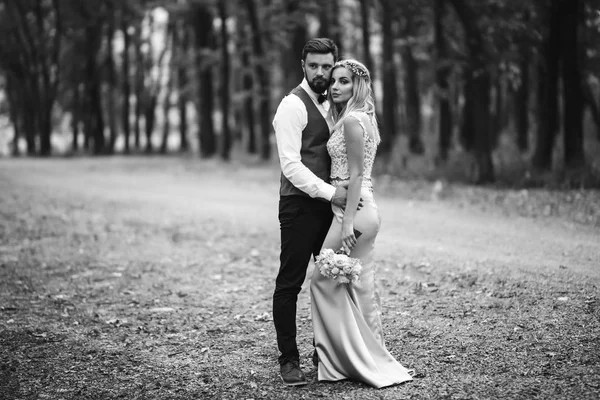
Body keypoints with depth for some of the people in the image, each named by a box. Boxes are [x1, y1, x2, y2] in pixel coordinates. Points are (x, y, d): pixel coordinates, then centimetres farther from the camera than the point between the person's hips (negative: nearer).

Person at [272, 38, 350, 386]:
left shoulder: (329, 105, 16)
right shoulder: (293, 105, -9)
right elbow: (291, 164, -18)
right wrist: (329, 192, -23)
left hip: (327, 204, 8)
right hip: (300, 205, -8)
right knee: (290, 283, -2)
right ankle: (289, 360, 7)